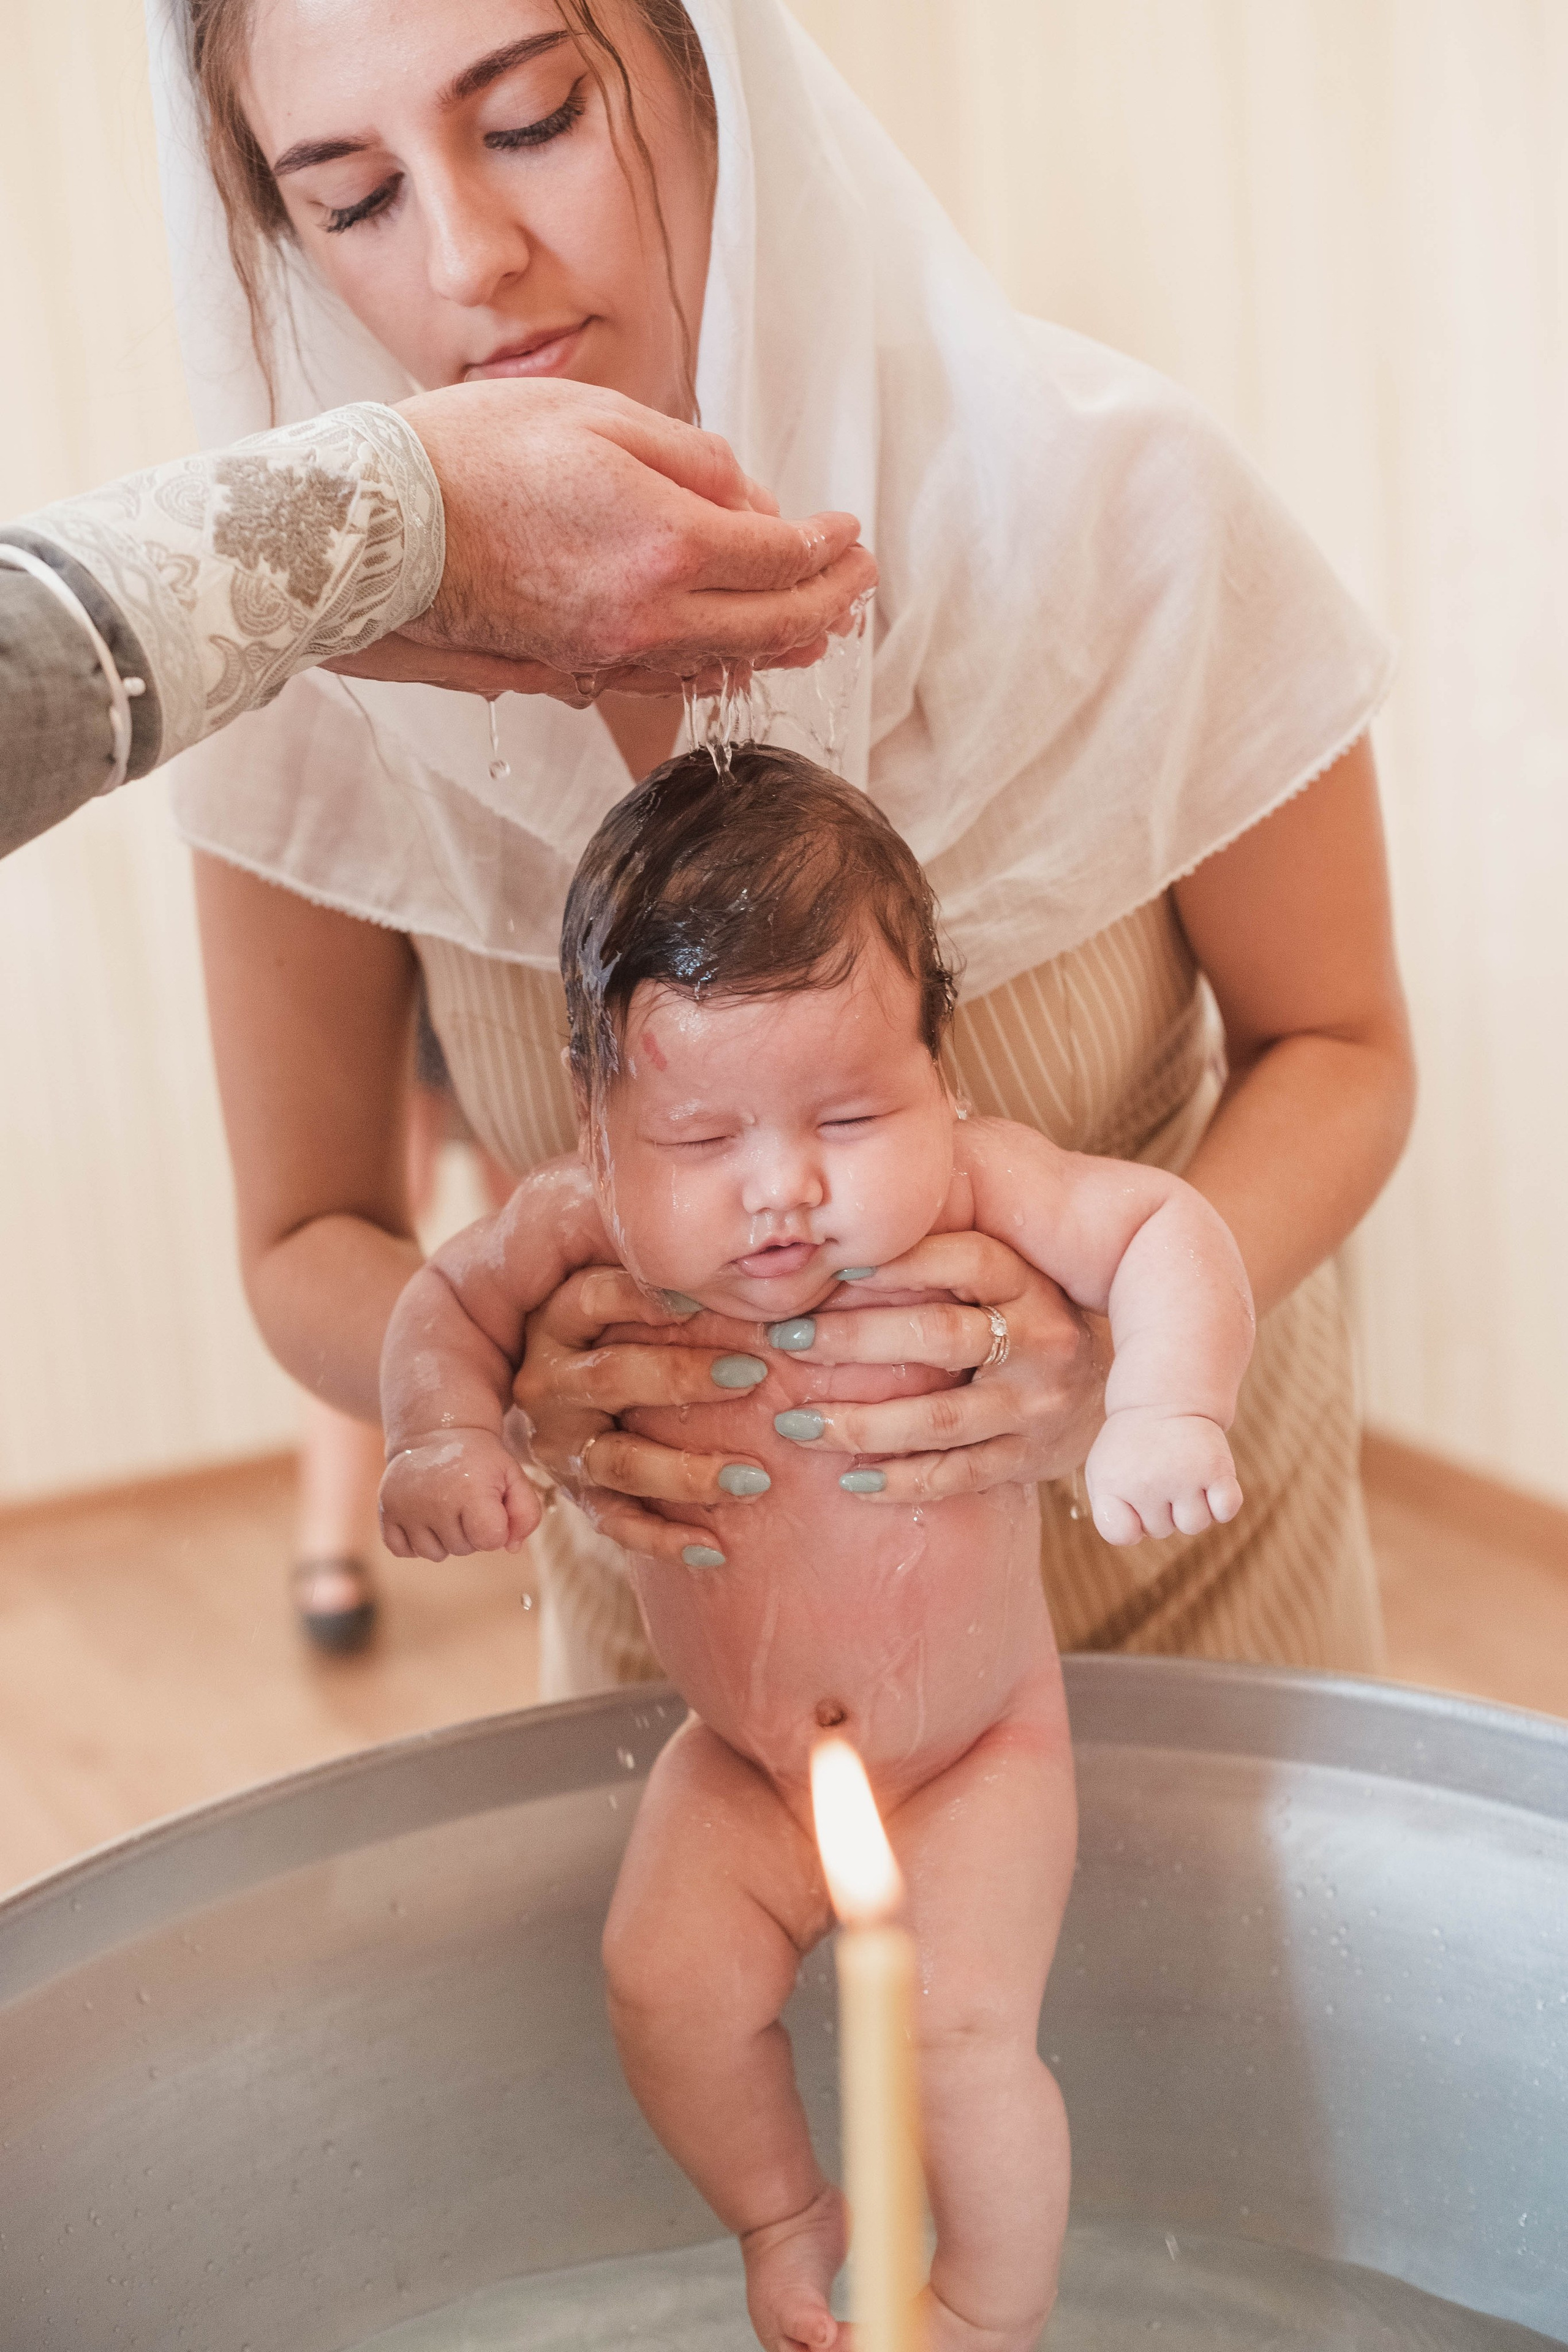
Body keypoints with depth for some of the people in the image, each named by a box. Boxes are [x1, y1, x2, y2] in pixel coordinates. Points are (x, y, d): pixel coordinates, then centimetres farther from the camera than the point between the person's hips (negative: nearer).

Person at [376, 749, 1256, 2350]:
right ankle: (782, 2215, 24)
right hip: (740, 1760, 3)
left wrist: (1166, 1407, -38)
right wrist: (447, 1435, -21)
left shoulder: (967, 1190, -25)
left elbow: (1166, 1230, -21)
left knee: (963, 2028, -13)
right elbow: (452, 1296, -2)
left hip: (976, 1751, -3)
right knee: (666, 1986, -10)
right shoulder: (592, 1228, -19)